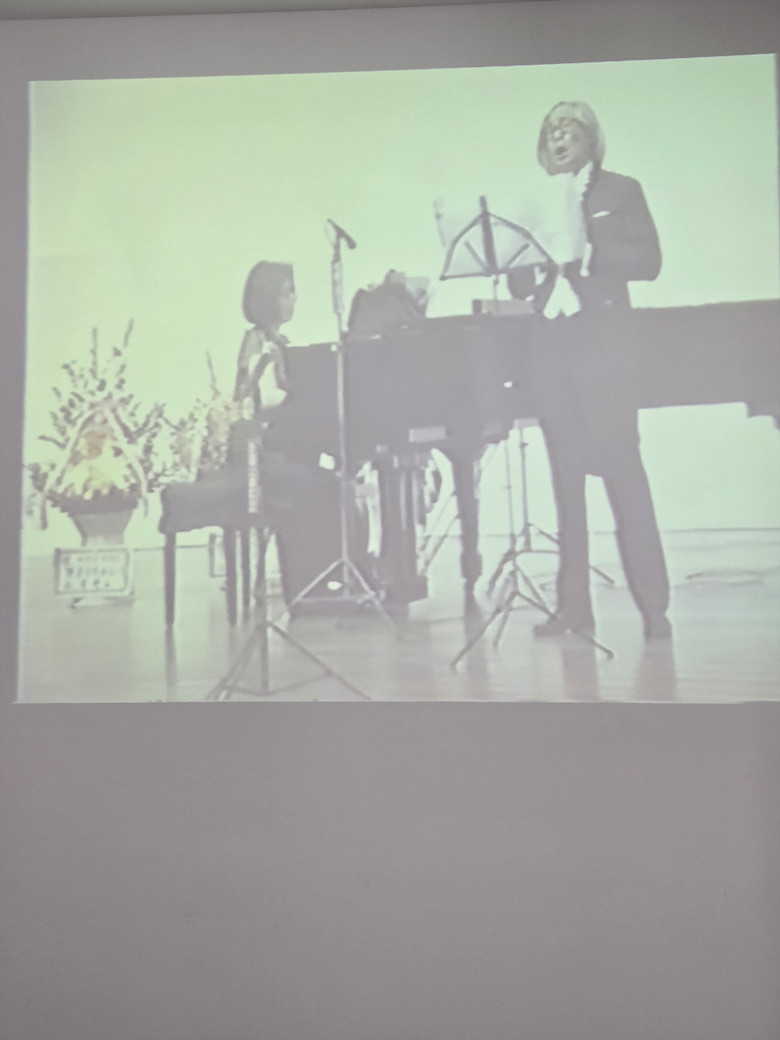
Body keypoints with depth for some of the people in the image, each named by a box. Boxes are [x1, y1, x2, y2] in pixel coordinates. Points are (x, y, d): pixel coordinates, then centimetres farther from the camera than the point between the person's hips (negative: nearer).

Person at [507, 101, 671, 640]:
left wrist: (586, 251, -13)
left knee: (623, 468, -10)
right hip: (552, 348, 4)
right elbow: (519, 285, 13)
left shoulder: (621, 191, 9)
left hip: (602, 343, -4)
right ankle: (574, 604, 6)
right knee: (566, 475, 2)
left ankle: (653, 604, -5)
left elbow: (648, 261, -3)